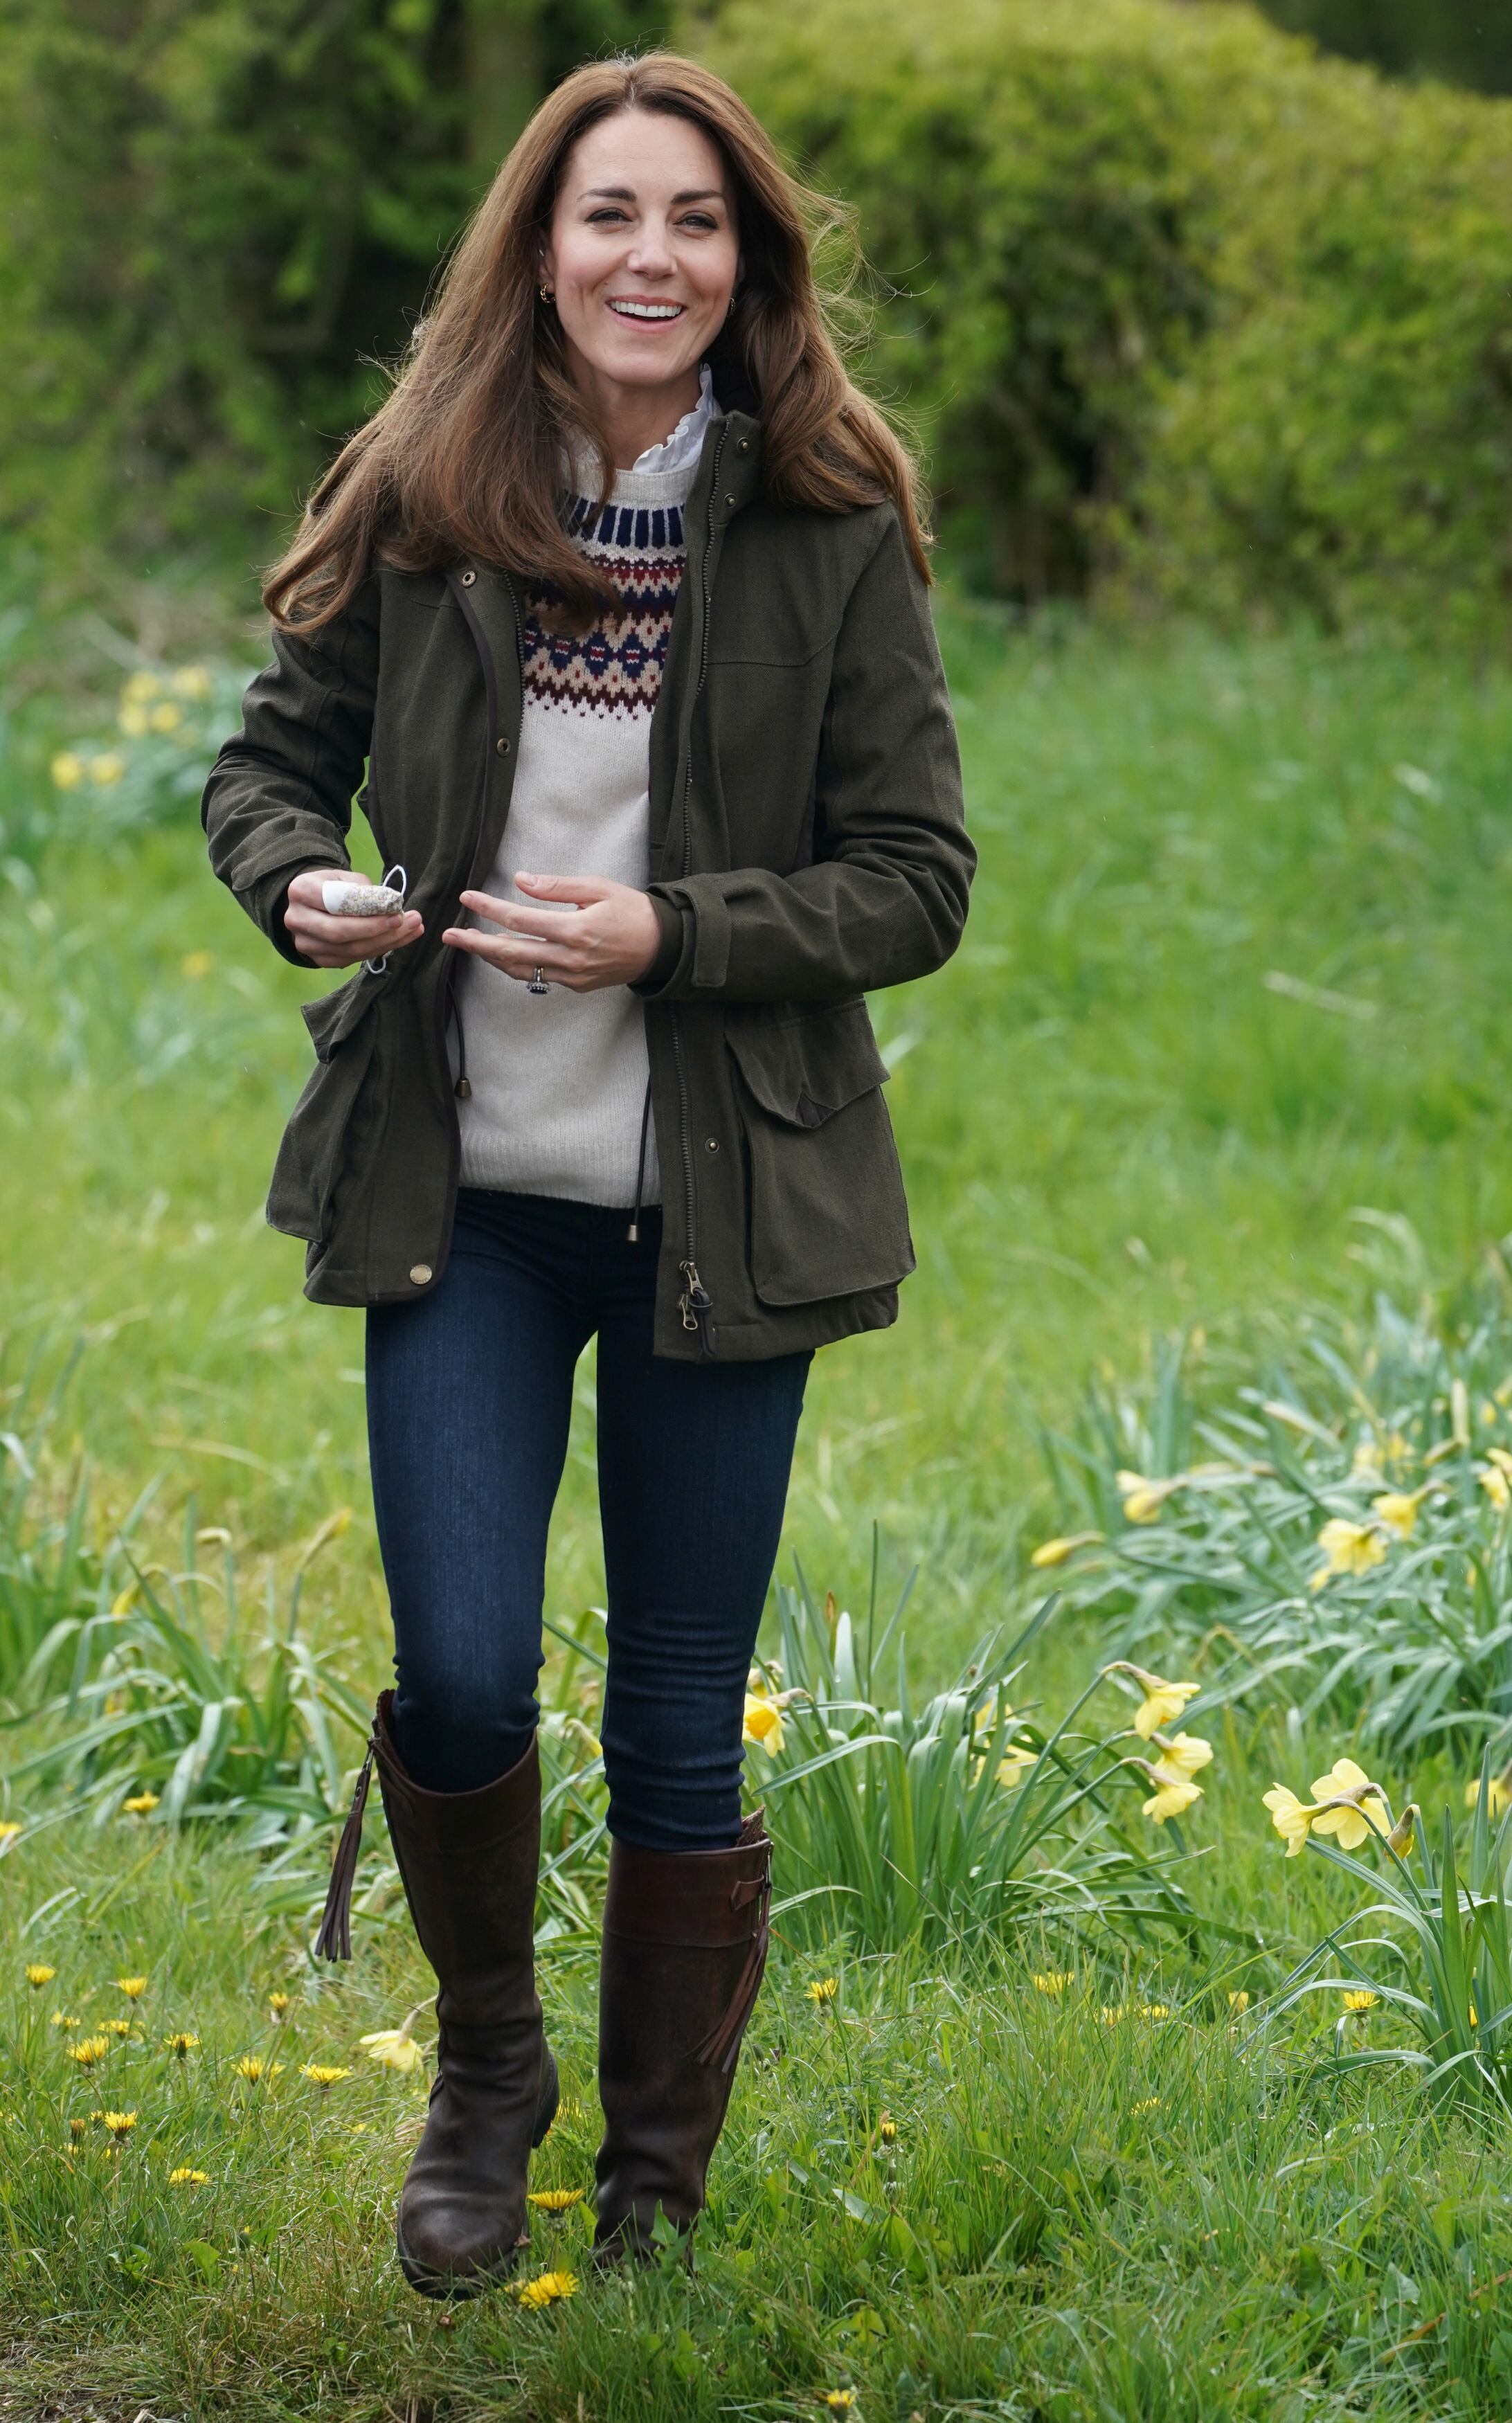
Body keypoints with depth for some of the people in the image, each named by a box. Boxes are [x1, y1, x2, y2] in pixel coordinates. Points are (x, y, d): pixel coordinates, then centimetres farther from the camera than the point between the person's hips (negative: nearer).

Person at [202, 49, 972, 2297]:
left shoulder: (831, 534, -4)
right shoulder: (420, 507, 0)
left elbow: (917, 881, -3)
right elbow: (271, 752, 11)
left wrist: (670, 935, -18)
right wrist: (300, 881, -11)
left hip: (722, 1212, -1)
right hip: (465, 1196, 1)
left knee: (679, 1731, 7)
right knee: (461, 1681, -5)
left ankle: (658, 2196, 24)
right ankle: (484, 2064, 25)